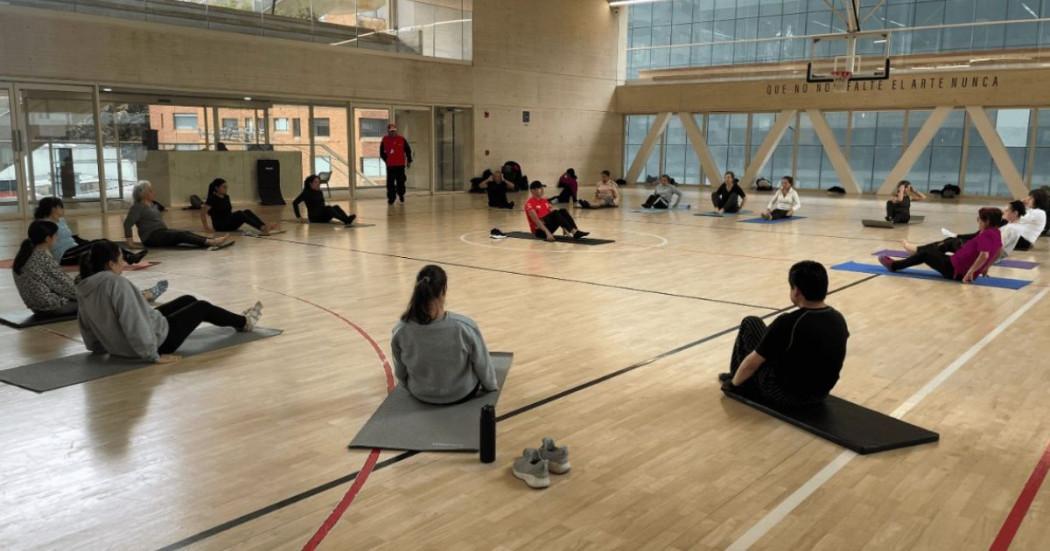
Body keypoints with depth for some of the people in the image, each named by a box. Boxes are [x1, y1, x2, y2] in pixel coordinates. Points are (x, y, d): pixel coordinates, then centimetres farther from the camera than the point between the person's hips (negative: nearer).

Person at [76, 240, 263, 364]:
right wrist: (153, 355, -26)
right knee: (202, 307, 13)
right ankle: (244, 322, 39)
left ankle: (236, 320, 47)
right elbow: (133, 322, -32)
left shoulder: (84, 289, 0)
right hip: (157, 338, -10)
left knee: (188, 300, 26)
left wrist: (104, 346, 24)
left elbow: (86, 324, 11)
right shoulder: (116, 282, -28)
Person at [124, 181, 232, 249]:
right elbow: (127, 223, -15)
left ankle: (214, 241, -36)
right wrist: (129, 241, -22)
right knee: (180, 235, -27)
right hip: (152, 237, -8)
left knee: (186, 233, -16)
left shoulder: (152, 205, 20)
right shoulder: (137, 207, -7)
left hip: (162, 232, 8)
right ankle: (210, 242, -44)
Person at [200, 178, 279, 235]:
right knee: (239, 213, -29)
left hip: (230, 223, 7)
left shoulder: (226, 197, 12)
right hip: (220, 225, -7)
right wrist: (206, 228, -23)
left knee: (247, 212, -16)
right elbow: (203, 213, -17)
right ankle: (262, 228, -48)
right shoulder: (212, 199, -11)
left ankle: (264, 227, -37)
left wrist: (237, 220, 15)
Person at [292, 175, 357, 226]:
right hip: (314, 217, -6)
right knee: (328, 208, -33)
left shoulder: (319, 192, 17)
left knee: (336, 207, -23)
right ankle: (346, 221, -56)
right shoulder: (306, 193, -3)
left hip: (323, 216, 6)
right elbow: (295, 203, -7)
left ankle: (347, 219, -52)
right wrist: (298, 217, -12)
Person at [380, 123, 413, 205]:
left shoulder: (401, 139, -1)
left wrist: (409, 161, 6)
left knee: (401, 181, 5)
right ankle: (391, 198, 7)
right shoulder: (385, 140, 0)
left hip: (400, 164, 0)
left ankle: (401, 194, 31)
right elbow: (382, 152, 8)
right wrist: (386, 159, -3)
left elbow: (408, 150, 6)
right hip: (390, 165, 0)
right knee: (390, 182, -2)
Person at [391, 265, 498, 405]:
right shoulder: (465, 326, -31)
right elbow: (482, 363, -14)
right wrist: (491, 385, 7)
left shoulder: (400, 329, -23)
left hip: (420, 394, 2)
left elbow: (400, 371, -5)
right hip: (462, 393, -2)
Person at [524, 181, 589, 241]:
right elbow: (536, 220, -22)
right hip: (539, 231, -7)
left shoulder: (545, 201, 15)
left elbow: (552, 215, 14)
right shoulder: (529, 203, -11)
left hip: (549, 227, 7)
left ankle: (576, 232, -29)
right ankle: (575, 233, -36)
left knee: (562, 211, -15)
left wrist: (564, 228, 3)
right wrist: (547, 232, -33)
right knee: (555, 213, -29)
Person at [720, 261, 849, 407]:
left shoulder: (788, 323, -25)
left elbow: (752, 363, -15)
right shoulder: (839, 320, -5)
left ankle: (740, 383, 23)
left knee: (750, 323, 8)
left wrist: (734, 382, 5)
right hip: (820, 393, 6)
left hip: (786, 394, -6)